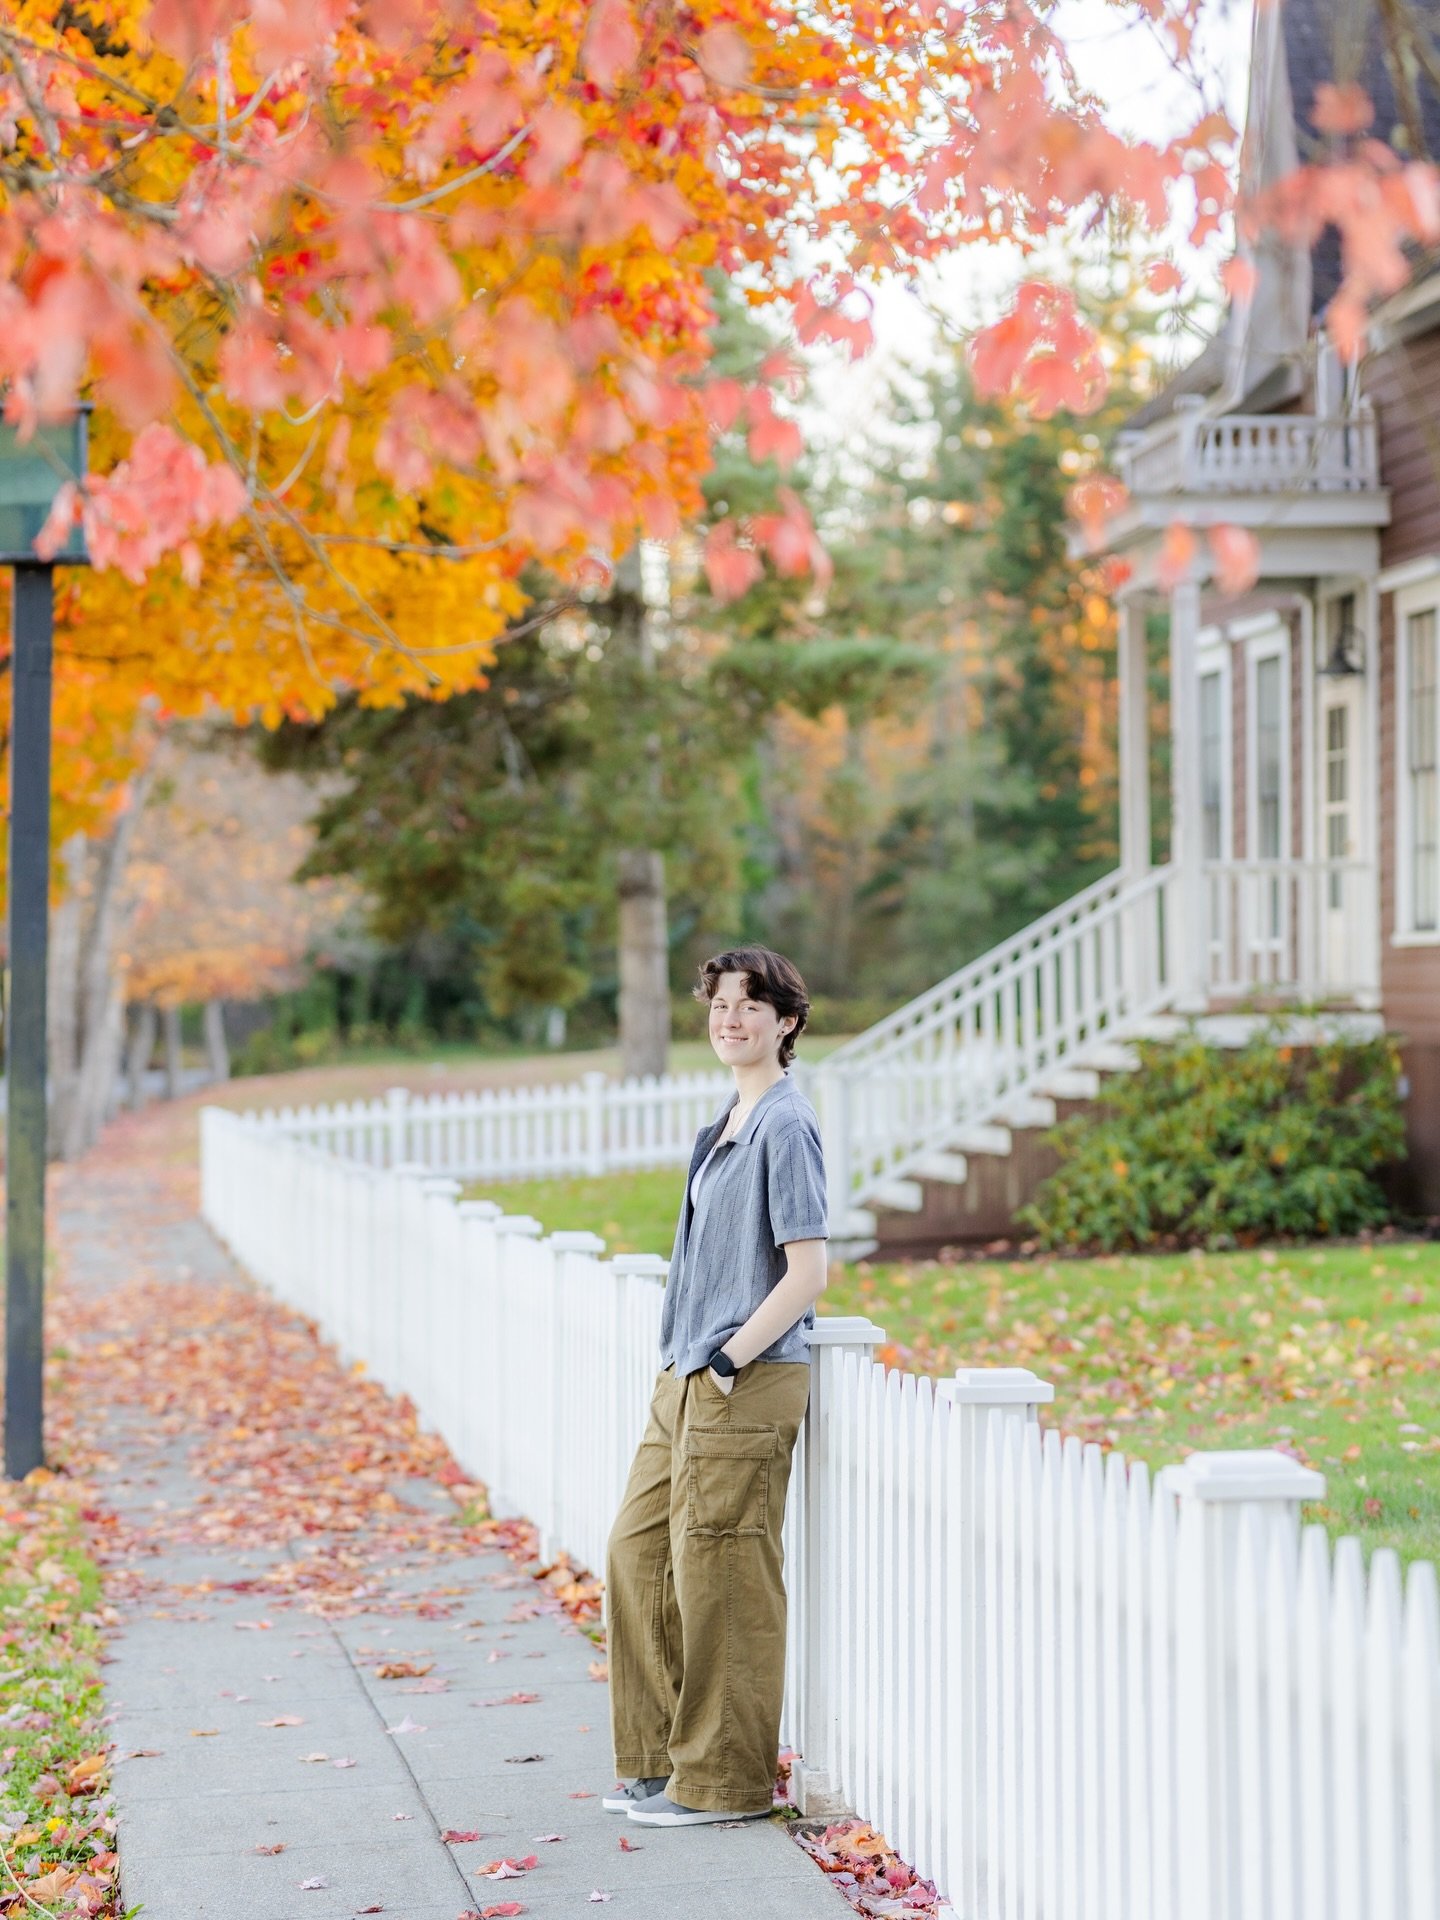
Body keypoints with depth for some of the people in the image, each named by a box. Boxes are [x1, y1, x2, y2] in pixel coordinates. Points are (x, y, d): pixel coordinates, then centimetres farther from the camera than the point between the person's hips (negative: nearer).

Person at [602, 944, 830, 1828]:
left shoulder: (786, 1125, -13)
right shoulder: (731, 1120, 15)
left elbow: (807, 1274, -17)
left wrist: (729, 1359, -16)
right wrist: (689, 1364, 14)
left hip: (747, 1384, -10)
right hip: (690, 1377, 10)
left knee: (720, 1573, -3)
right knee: (638, 1551, 13)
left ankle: (726, 1778, 8)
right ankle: (661, 1758, 23)